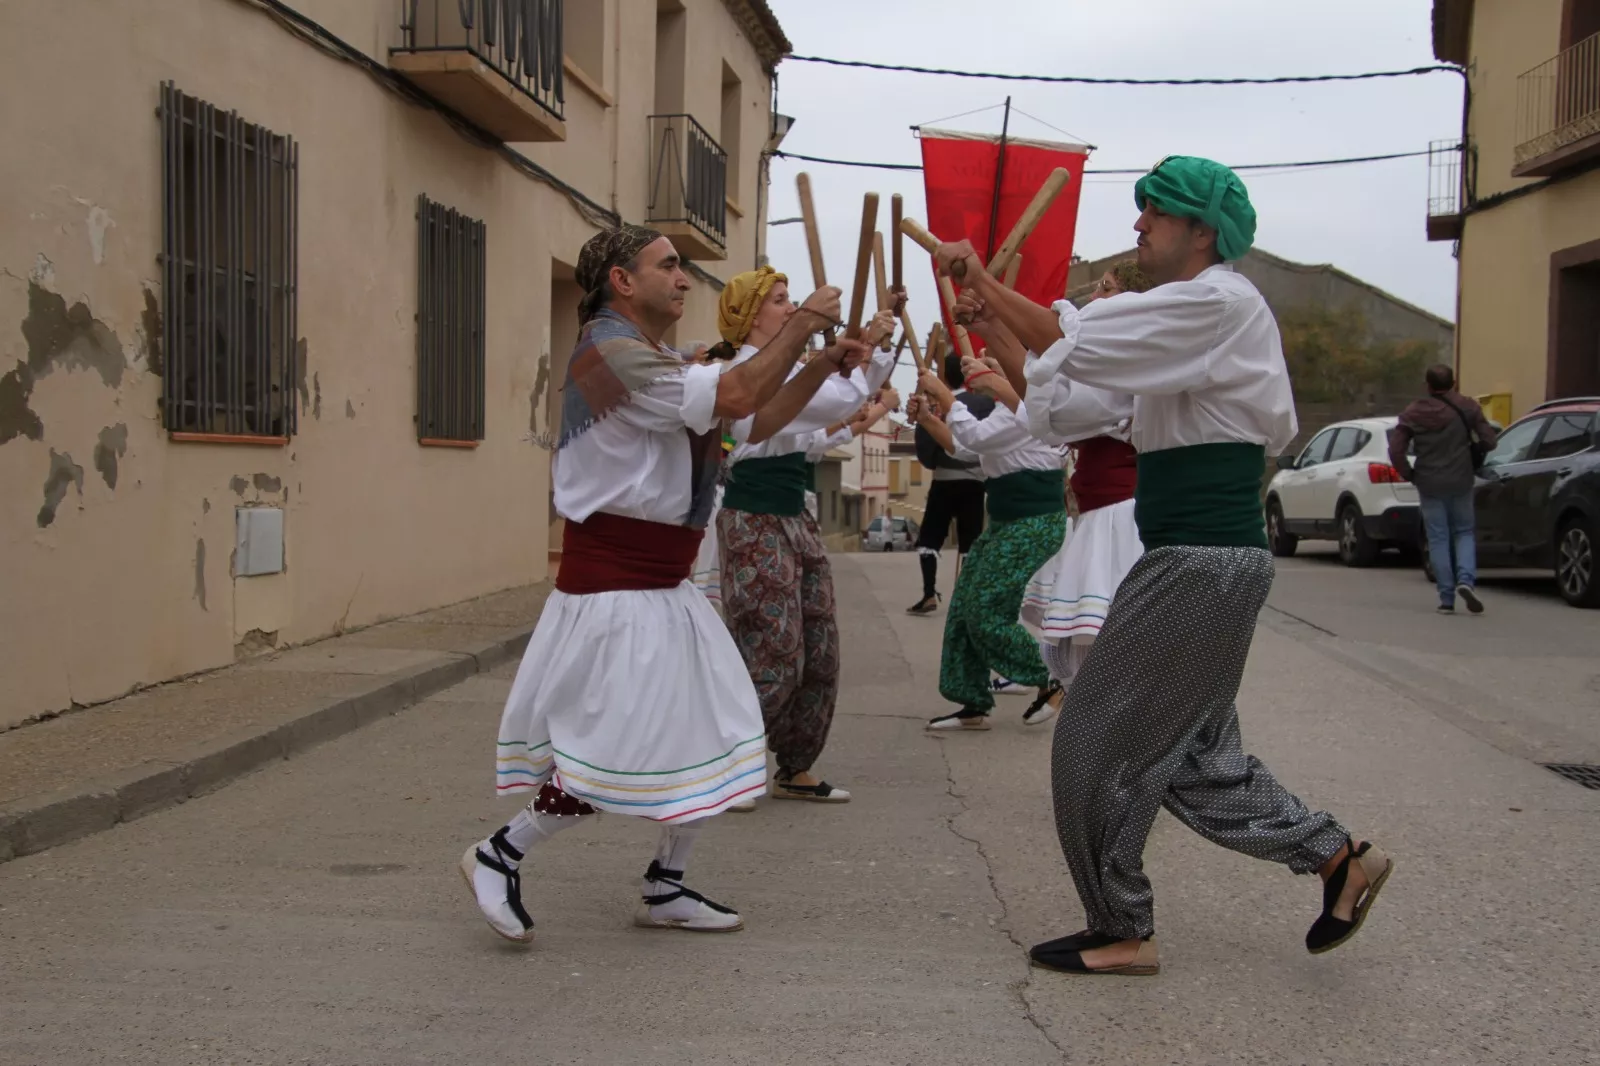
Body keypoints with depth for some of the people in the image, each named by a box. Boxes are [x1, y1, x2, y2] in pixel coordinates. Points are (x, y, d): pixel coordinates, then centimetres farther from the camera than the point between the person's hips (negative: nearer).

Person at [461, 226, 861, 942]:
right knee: (618, 754, -8)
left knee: (711, 735, 13)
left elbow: (761, 419, 19)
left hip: (662, 588, 11)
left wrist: (824, 364, 8)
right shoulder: (612, 354, -17)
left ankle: (666, 888, 25)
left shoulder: (648, 360, 17)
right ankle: (499, 857, 10)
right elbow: (739, 396, -25)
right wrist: (803, 323, -14)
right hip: (615, 588, -11)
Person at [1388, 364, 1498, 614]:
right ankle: (1466, 579, -9)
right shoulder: (1467, 407, -3)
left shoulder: (1413, 414, -2)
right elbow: (1489, 440, -8)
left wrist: (1411, 476, 3)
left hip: (1429, 485, 0)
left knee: (1438, 539, 6)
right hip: (1461, 482, 0)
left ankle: (1447, 598, 3)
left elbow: (1395, 451, -9)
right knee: (1464, 532, 15)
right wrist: (1473, 462, 9)